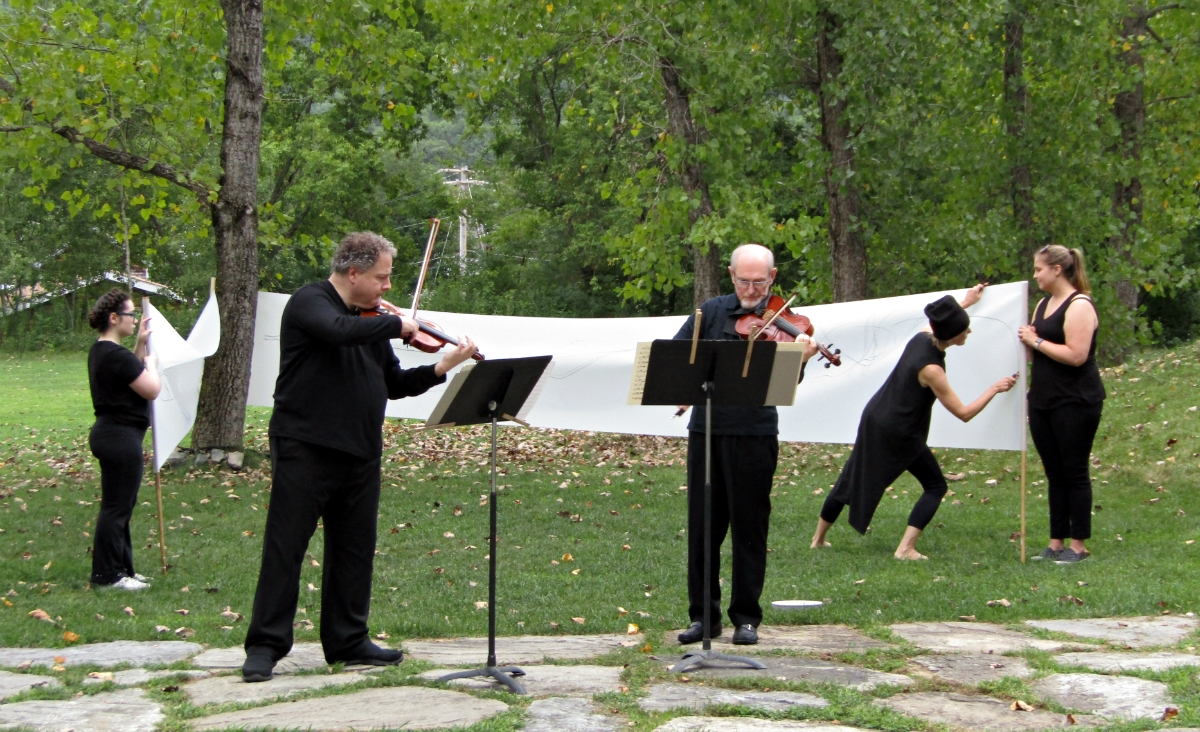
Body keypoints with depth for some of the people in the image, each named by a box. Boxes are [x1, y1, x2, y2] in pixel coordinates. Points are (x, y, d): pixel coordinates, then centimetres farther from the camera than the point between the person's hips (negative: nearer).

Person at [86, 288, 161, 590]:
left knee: (119, 506, 17)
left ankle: (121, 568, 25)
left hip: (109, 434, 11)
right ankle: (108, 574, 5)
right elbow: (151, 390, -19)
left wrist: (140, 345, 13)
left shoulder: (101, 351, 11)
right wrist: (151, 362, -2)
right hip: (121, 438, -11)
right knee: (116, 507, -2)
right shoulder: (116, 356, -21)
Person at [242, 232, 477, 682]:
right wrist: (397, 325, -19)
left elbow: (394, 385, 17)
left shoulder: (372, 322, 15)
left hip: (360, 454, 8)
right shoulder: (310, 302, -7)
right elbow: (339, 331, -30)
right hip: (305, 447, -7)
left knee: (355, 549, 11)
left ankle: (348, 641, 20)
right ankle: (265, 645, 3)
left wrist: (444, 366, 5)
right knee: (285, 547, -3)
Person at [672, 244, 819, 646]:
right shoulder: (712, 311, 8)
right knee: (702, 526, 7)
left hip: (754, 434, -3)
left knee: (749, 528, 3)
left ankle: (746, 617, 13)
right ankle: (703, 615, 17)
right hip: (705, 428, 3)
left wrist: (799, 363, -33)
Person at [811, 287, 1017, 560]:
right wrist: (994, 389, -8)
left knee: (852, 479, 19)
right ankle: (906, 548, -2)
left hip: (874, 418, 8)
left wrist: (964, 303, 34)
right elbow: (964, 412, -18)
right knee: (935, 485, 8)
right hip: (900, 435, -8)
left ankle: (818, 538, 31)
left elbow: (940, 324, 25)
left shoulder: (922, 337, -4)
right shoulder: (930, 369, -26)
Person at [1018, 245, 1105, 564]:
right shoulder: (1044, 304, 15)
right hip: (1043, 401, 8)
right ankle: (1056, 542, 15)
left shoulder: (1079, 306, -13)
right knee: (1055, 475, 10)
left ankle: (1078, 546, 5)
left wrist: (1037, 341, -14)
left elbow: (1076, 355, -22)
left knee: (1074, 473, -2)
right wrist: (1028, 339, -1)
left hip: (1075, 403, -8)